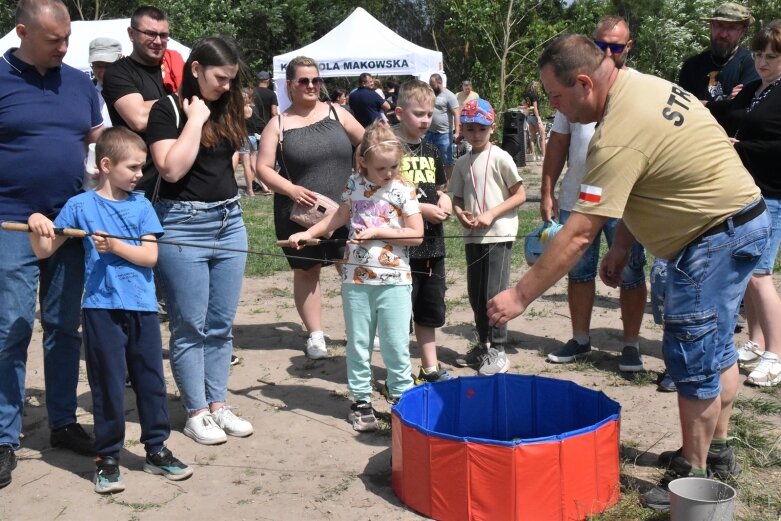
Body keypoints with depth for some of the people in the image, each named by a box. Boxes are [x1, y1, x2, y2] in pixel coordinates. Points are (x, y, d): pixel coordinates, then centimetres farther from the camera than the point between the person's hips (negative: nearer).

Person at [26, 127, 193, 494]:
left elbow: (150, 256, -2)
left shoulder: (141, 206, 6)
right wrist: (36, 226, -19)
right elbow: (44, 251, 0)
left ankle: (156, 449, 23)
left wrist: (115, 246, -15)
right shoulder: (80, 205, 0)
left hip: (143, 307, 3)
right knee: (107, 384, 3)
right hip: (102, 308, -2)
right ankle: (107, 457, 16)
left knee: (151, 380, 9)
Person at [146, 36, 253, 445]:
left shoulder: (227, 109, 10)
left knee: (221, 324, 11)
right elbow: (172, 169, -18)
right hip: (183, 223, -6)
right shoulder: (167, 110, -7)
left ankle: (218, 405, 21)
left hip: (229, 221, 6)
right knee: (190, 326, 2)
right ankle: (196, 413, 12)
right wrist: (195, 120, -14)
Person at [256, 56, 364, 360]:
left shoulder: (336, 113, 4)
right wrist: (291, 189, -19)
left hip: (344, 208, 1)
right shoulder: (279, 124, -1)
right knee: (306, 270, 9)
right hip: (300, 212, -1)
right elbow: (263, 167, -5)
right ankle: (315, 335, 23)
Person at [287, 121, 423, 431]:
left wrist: (377, 232, -15)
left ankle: (400, 393, 17)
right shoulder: (354, 185, 3)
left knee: (395, 342, 0)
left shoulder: (403, 190, -6)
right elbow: (340, 217, 18)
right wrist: (307, 233, 11)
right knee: (358, 342, 9)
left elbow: (416, 235, -8)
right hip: (356, 277, 3)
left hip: (394, 279, -3)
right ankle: (361, 399, 21)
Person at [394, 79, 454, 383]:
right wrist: (422, 209, -18)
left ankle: (430, 368, 30)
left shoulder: (431, 152, 12)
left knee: (430, 310, 17)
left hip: (432, 244, 7)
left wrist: (444, 200, 1)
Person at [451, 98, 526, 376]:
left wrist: (491, 214, -16)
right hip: (473, 235, 6)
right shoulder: (462, 163, 10)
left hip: (498, 234, -6)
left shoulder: (500, 157, -7)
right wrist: (461, 213, -7)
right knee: (476, 292, 12)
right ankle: (483, 344, 27)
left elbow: (520, 195, -7)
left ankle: (498, 350, 6)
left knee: (494, 291, -5)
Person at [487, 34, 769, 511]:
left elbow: (578, 235, -27)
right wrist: (621, 246, 9)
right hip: (742, 221, 11)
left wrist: (520, 295, -22)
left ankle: (693, 475, 12)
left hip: (716, 235, -11)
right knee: (715, 345, 20)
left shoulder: (619, 139, -28)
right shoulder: (643, 84, 2)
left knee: (692, 357, -2)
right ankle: (717, 449, 35)